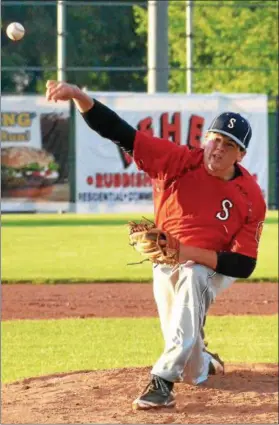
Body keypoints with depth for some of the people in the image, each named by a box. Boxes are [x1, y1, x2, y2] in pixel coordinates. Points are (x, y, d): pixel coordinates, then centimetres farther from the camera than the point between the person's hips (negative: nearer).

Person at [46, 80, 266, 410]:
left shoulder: (250, 197, -19)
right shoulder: (180, 162, -17)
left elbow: (244, 265, -21)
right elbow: (119, 132, -25)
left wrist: (188, 252, -33)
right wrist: (79, 97, -41)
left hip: (213, 268, -3)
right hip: (166, 267, 3)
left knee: (192, 277, -41)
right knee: (193, 373, 6)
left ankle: (163, 380, -43)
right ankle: (204, 362, 49)